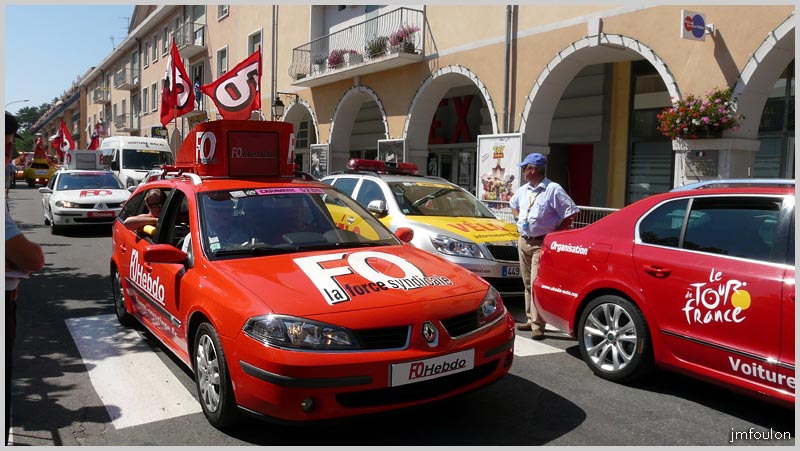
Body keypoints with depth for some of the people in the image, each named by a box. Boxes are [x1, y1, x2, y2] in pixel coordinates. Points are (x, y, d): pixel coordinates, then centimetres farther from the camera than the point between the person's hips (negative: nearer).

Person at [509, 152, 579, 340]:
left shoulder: (553, 189, -12)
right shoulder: (523, 190, 11)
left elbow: (571, 212, -13)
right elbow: (513, 204, 32)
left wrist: (556, 233, -12)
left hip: (541, 244, -7)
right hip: (523, 241, 8)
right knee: (528, 284, 13)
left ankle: (537, 326, -9)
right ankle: (531, 320, 23)